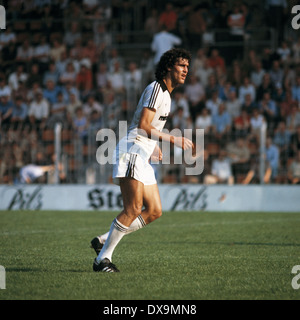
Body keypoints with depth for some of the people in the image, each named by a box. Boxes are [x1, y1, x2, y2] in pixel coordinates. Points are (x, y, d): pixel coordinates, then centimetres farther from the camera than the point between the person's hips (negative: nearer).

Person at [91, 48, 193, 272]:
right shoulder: (155, 89, -10)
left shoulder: (165, 94, 21)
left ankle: (103, 241, 8)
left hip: (142, 158, 10)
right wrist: (172, 139, -22)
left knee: (155, 211, 3)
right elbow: (142, 125, -20)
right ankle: (103, 259, -10)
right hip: (131, 152, -10)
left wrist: (154, 146, 23)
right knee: (133, 210, -16)